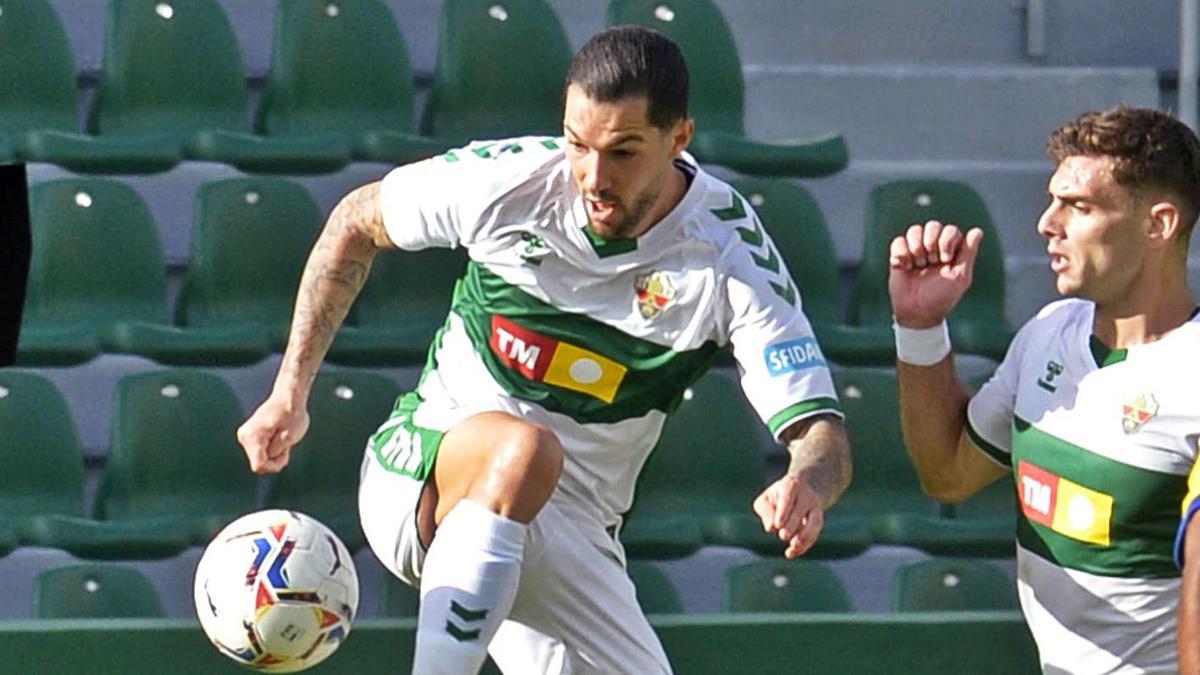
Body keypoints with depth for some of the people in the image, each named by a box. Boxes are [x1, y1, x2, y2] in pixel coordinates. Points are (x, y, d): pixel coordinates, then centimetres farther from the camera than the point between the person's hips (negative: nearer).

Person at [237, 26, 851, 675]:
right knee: (525, 449, -37)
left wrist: (806, 485, -44)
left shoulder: (733, 258, -14)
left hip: (574, 536, 3)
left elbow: (819, 431, -18)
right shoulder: (510, 178, -11)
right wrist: (290, 392, 4)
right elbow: (357, 221, 8)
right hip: (423, 471, -2)